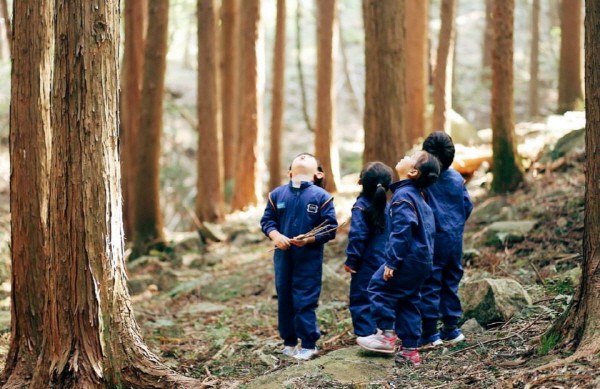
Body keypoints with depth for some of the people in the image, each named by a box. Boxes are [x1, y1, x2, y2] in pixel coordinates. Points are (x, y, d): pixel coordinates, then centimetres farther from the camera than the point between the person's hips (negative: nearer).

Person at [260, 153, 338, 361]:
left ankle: (308, 345, 7)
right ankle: (289, 342, 22)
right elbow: (267, 220, 8)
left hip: (309, 257, -4)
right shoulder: (277, 194, 6)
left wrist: (308, 239, -19)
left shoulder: (321, 196, -4)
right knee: (284, 299, 10)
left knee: (305, 301, -4)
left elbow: (330, 228, -6)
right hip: (283, 255, 4)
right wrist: (276, 236, -12)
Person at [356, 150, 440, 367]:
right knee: (408, 300, 12)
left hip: (409, 259, -10)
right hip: (422, 260, 10)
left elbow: (401, 232, -22)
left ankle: (386, 335, 1)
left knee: (379, 286, -1)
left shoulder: (403, 195, -14)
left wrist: (392, 262, -21)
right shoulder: (417, 195, 16)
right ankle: (410, 351, 14)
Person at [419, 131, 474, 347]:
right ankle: (451, 327, 18)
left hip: (432, 240, -4)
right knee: (451, 282, 14)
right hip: (455, 239, 4)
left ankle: (430, 332, 1)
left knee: (431, 284, 0)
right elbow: (468, 206, 7)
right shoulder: (457, 178, 0)